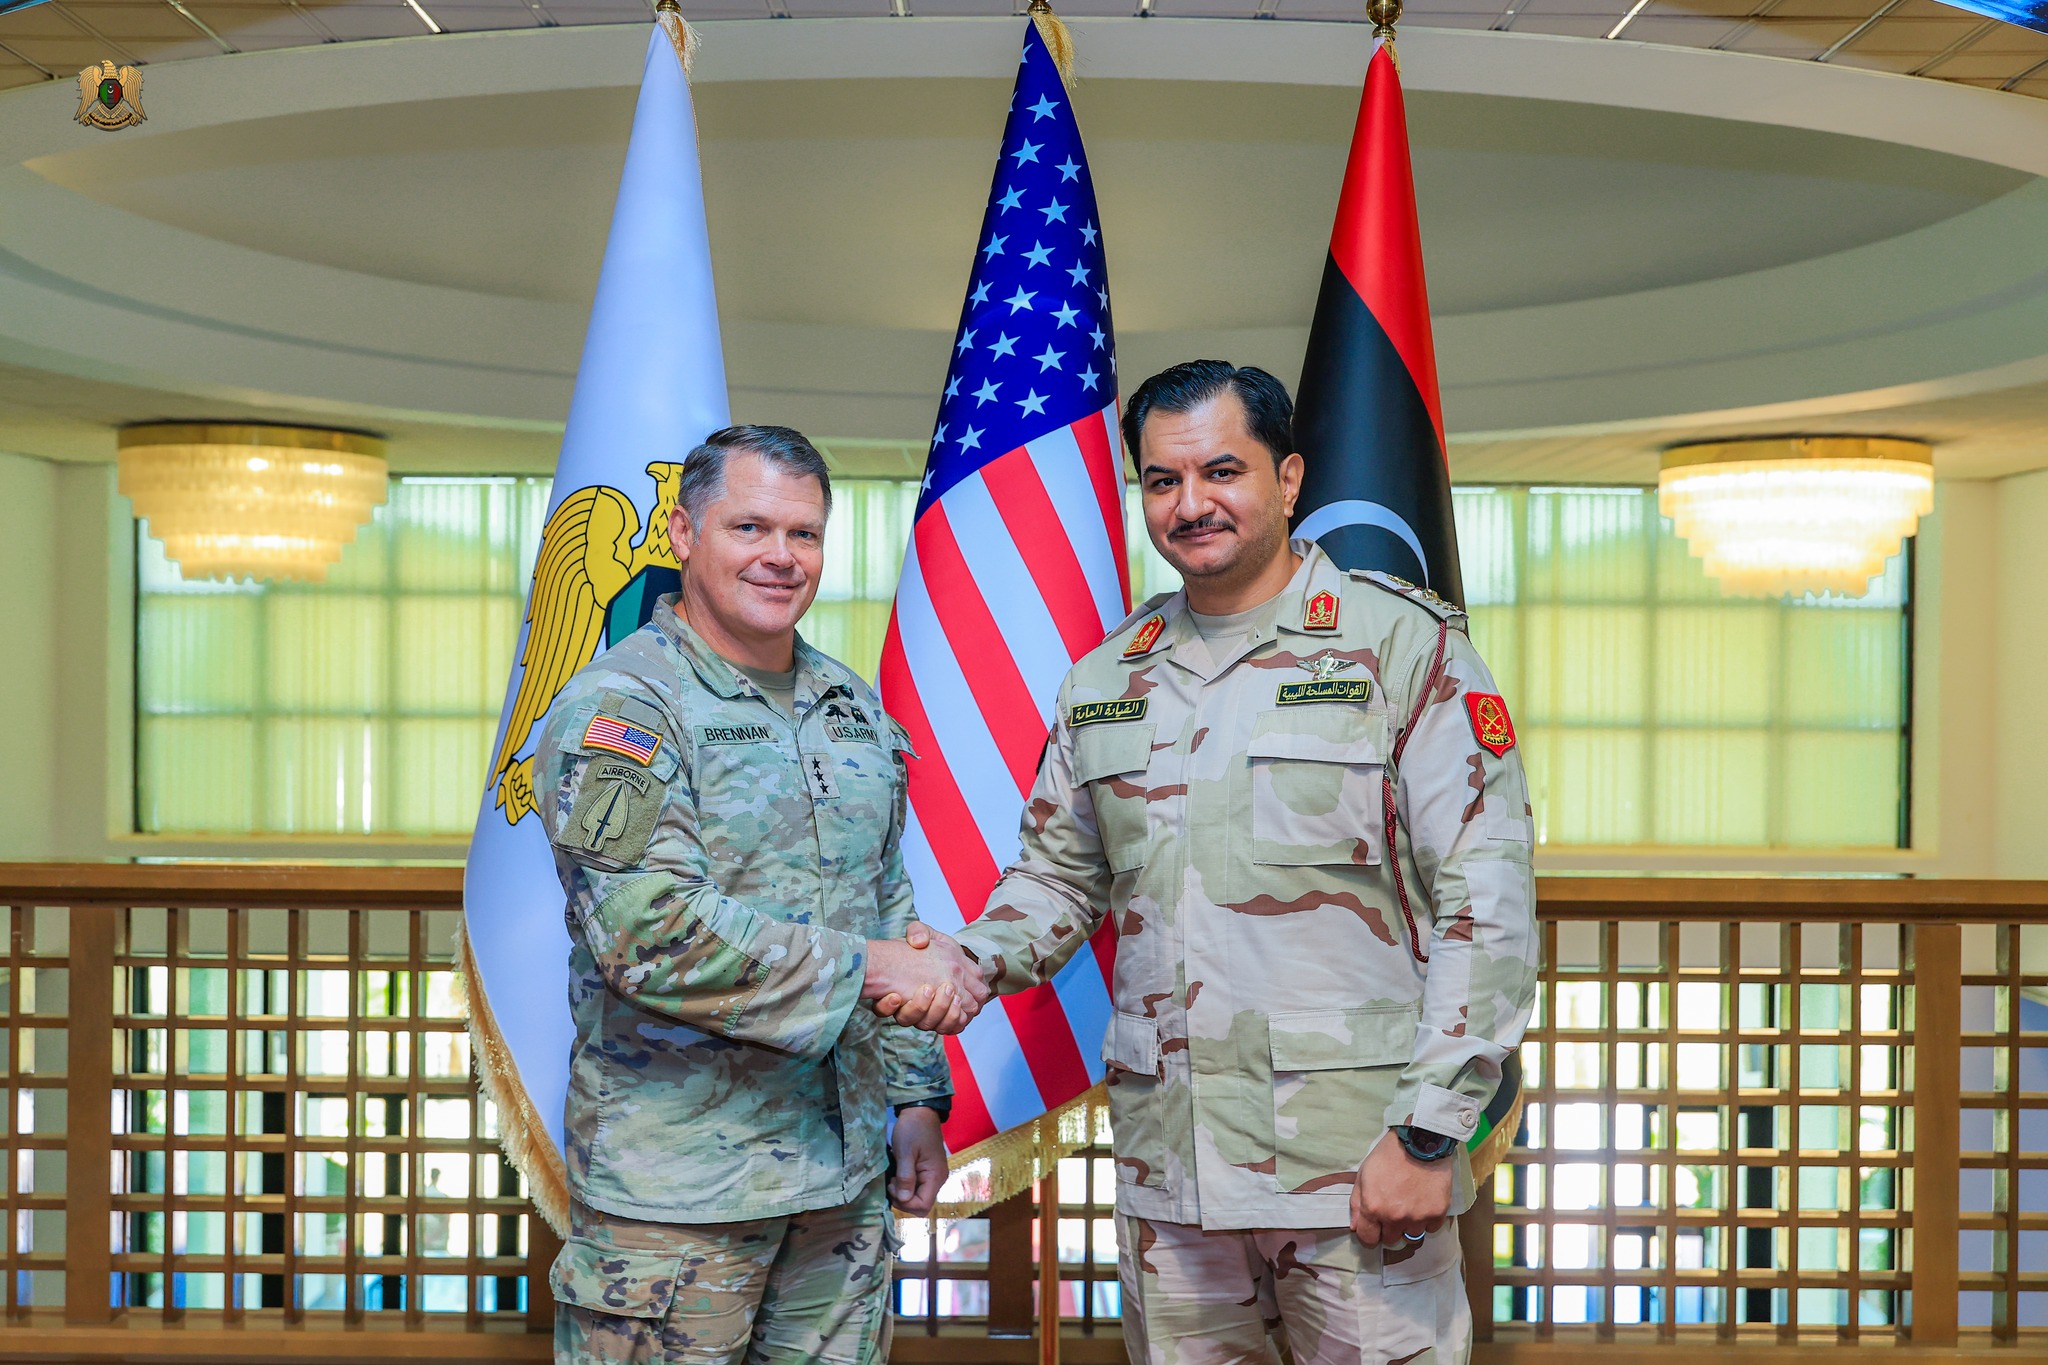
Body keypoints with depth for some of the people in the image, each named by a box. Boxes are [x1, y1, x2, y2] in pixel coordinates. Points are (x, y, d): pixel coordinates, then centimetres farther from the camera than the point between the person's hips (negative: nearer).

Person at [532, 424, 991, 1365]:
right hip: (673, 1186, -6)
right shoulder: (617, 709, -10)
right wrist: (862, 968, -22)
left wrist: (917, 1094, 15)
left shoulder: (854, 708, 13)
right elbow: (651, 932, -22)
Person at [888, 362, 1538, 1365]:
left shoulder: (1406, 644, -5)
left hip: (1358, 1166, -4)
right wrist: (971, 961, -1)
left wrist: (1427, 1133, -14)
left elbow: (1487, 902, -9)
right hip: (1167, 1168, 5)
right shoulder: (1105, 681, 11)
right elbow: (1058, 874, 20)